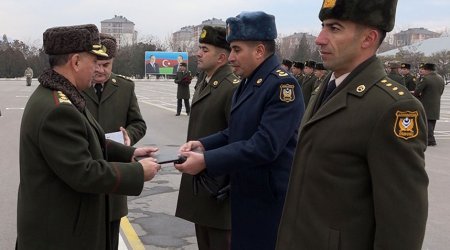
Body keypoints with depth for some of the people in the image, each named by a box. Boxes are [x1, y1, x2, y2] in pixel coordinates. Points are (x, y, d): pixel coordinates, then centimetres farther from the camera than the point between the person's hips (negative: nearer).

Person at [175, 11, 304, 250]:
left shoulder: (283, 85, -20)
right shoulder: (247, 83, 10)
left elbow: (265, 145, -28)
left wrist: (206, 160, -27)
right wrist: (203, 144, 0)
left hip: (269, 201, -8)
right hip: (244, 195, 9)